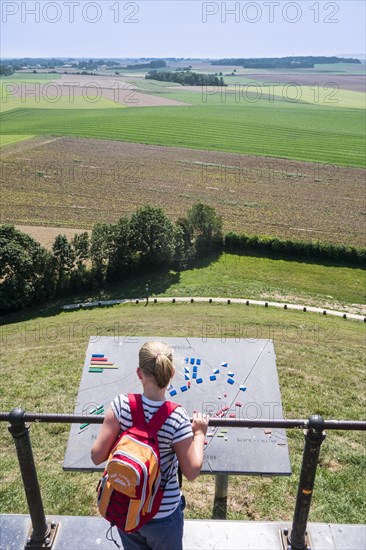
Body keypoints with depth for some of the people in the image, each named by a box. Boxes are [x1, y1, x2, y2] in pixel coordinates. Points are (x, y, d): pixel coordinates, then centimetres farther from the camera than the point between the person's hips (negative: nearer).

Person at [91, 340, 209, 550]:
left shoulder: (122, 405, -22)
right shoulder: (177, 418, -27)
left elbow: (97, 456, -17)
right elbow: (192, 472, -16)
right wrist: (199, 434, -4)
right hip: (163, 515, -2)